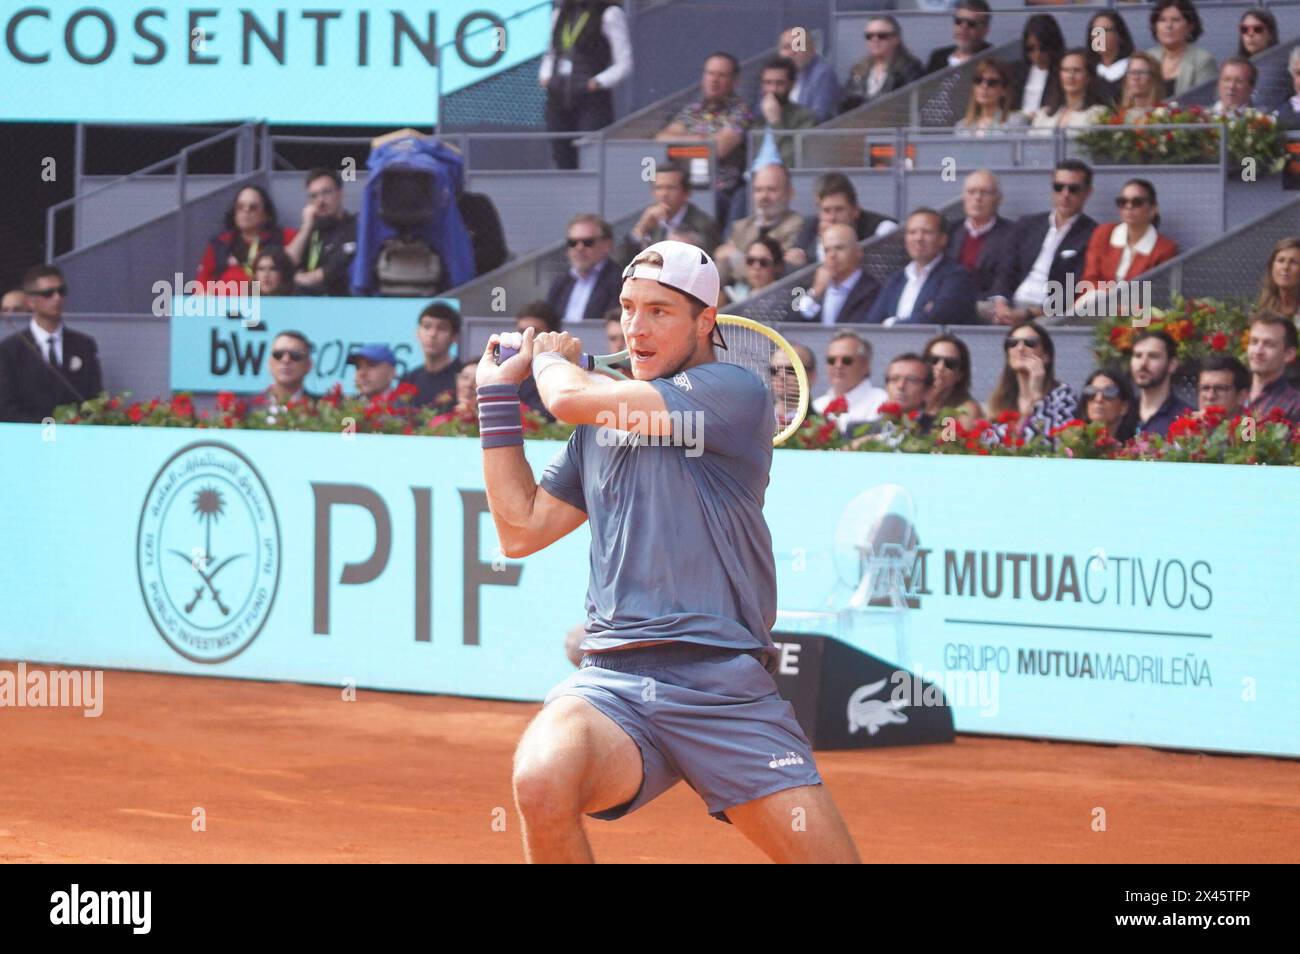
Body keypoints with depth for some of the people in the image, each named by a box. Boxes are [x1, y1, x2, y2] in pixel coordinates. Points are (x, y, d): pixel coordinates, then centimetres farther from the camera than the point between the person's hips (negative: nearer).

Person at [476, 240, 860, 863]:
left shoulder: (735, 392, -2)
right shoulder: (601, 421, 20)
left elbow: (572, 399, -8)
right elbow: (522, 530, 24)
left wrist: (550, 358, 15)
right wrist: (499, 392, 24)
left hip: (728, 691, -3)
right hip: (612, 681, 3)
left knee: (828, 854, -11)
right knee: (542, 780, -30)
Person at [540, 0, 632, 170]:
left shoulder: (610, 14, -3)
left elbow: (624, 65, -4)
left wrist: (596, 83, -17)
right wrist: (545, 77, 9)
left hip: (592, 104, -6)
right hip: (558, 102, 6)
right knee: (564, 164, 5)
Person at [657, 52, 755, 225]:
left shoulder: (738, 111, 3)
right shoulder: (692, 110, 21)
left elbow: (720, 148, -10)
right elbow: (661, 139, 11)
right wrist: (692, 139, -4)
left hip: (720, 190, -4)